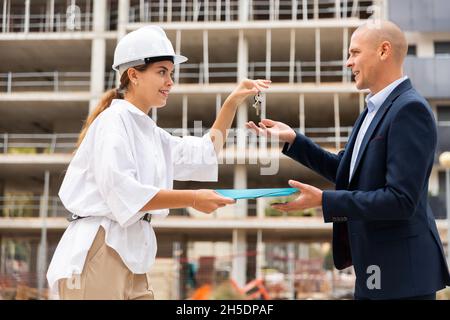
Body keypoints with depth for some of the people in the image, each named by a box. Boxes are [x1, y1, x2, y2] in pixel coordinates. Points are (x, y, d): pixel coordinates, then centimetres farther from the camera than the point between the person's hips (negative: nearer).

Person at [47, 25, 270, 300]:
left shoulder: (150, 132, 19)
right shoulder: (114, 120, -8)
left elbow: (204, 154, 28)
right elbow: (121, 191, -19)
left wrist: (233, 101, 19)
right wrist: (192, 199, -17)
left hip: (130, 257, 9)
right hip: (98, 254, -9)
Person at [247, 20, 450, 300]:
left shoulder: (410, 109, -18)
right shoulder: (375, 109, 12)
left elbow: (401, 200, -24)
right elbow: (345, 171, 19)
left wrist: (324, 200, -23)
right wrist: (293, 140, 12)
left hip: (401, 270, -9)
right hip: (375, 267, 9)